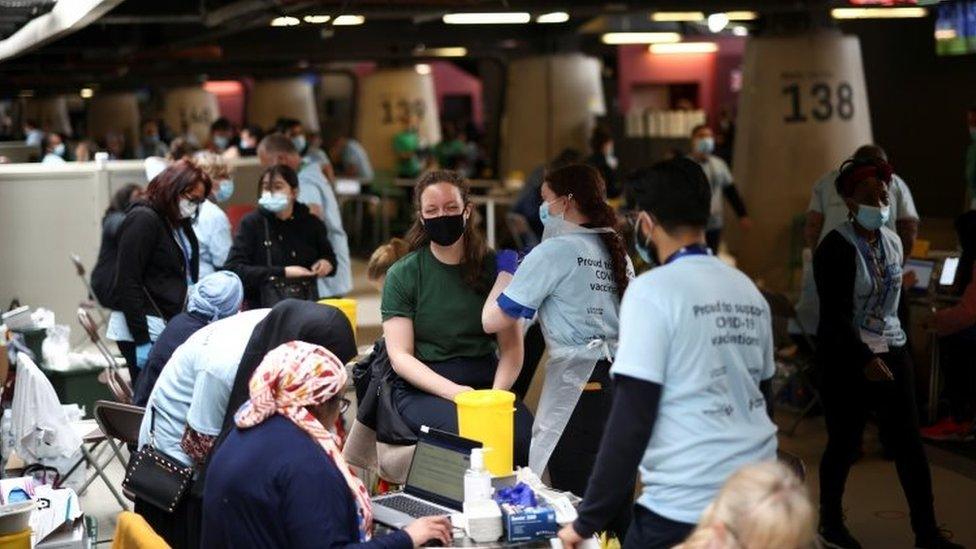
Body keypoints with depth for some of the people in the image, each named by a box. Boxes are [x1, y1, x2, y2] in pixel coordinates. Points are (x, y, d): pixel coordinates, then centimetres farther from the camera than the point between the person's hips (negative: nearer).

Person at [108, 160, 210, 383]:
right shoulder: (142, 219, -8)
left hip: (170, 327, 8)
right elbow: (127, 283, -13)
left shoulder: (180, 223, 17)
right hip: (143, 330, -8)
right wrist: (141, 340, -16)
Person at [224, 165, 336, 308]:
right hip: (262, 307, -2)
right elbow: (232, 268, -10)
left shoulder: (311, 223, 9)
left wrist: (327, 263, 3)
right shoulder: (252, 223, 1)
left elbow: (328, 254, 28)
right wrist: (283, 273, -15)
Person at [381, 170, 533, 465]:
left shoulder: (493, 267, 9)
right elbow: (400, 356, -3)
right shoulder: (402, 275, 2)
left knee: (527, 435, -28)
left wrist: (496, 394, -13)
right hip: (422, 389, -2)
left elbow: (511, 347, 6)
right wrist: (454, 392, -18)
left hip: (487, 384, 2)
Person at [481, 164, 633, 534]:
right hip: (619, 379, 7)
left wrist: (506, 272, 9)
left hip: (576, 386, -7)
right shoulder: (616, 251, 13)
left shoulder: (554, 251, -7)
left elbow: (492, 320, -9)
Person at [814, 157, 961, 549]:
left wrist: (888, 350, 19)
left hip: (892, 352, 7)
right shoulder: (836, 248, -15)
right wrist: (864, 359, -27)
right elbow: (835, 314, -20)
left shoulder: (893, 242, 7)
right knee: (845, 443, 3)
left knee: (909, 442, 5)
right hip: (846, 358, -6)